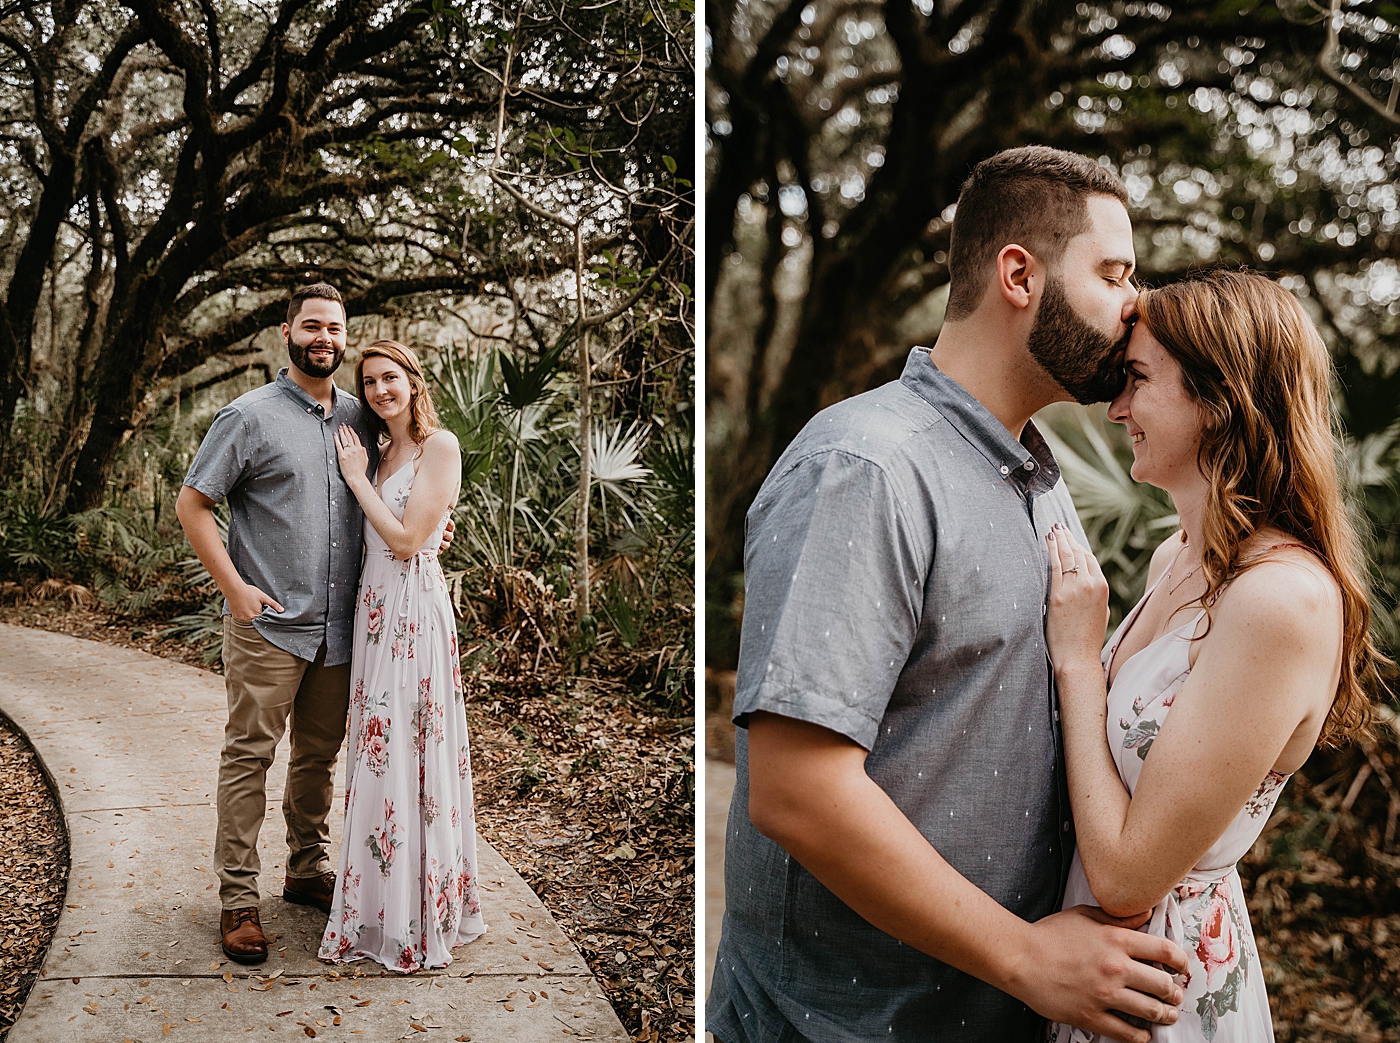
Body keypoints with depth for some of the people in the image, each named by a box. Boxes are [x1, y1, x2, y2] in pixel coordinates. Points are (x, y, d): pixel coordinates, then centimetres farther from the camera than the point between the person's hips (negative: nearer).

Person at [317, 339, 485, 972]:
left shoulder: (439, 445, -9)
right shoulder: (380, 450, 15)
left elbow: (407, 539, -14)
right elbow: (375, 540, 15)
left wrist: (357, 479, -7)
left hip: (415, 610, -8)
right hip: (375, 610, 8)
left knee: (411, 754, -3)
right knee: (377, 752, 11)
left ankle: (420, 921, 9)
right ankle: (377, 907, 23)